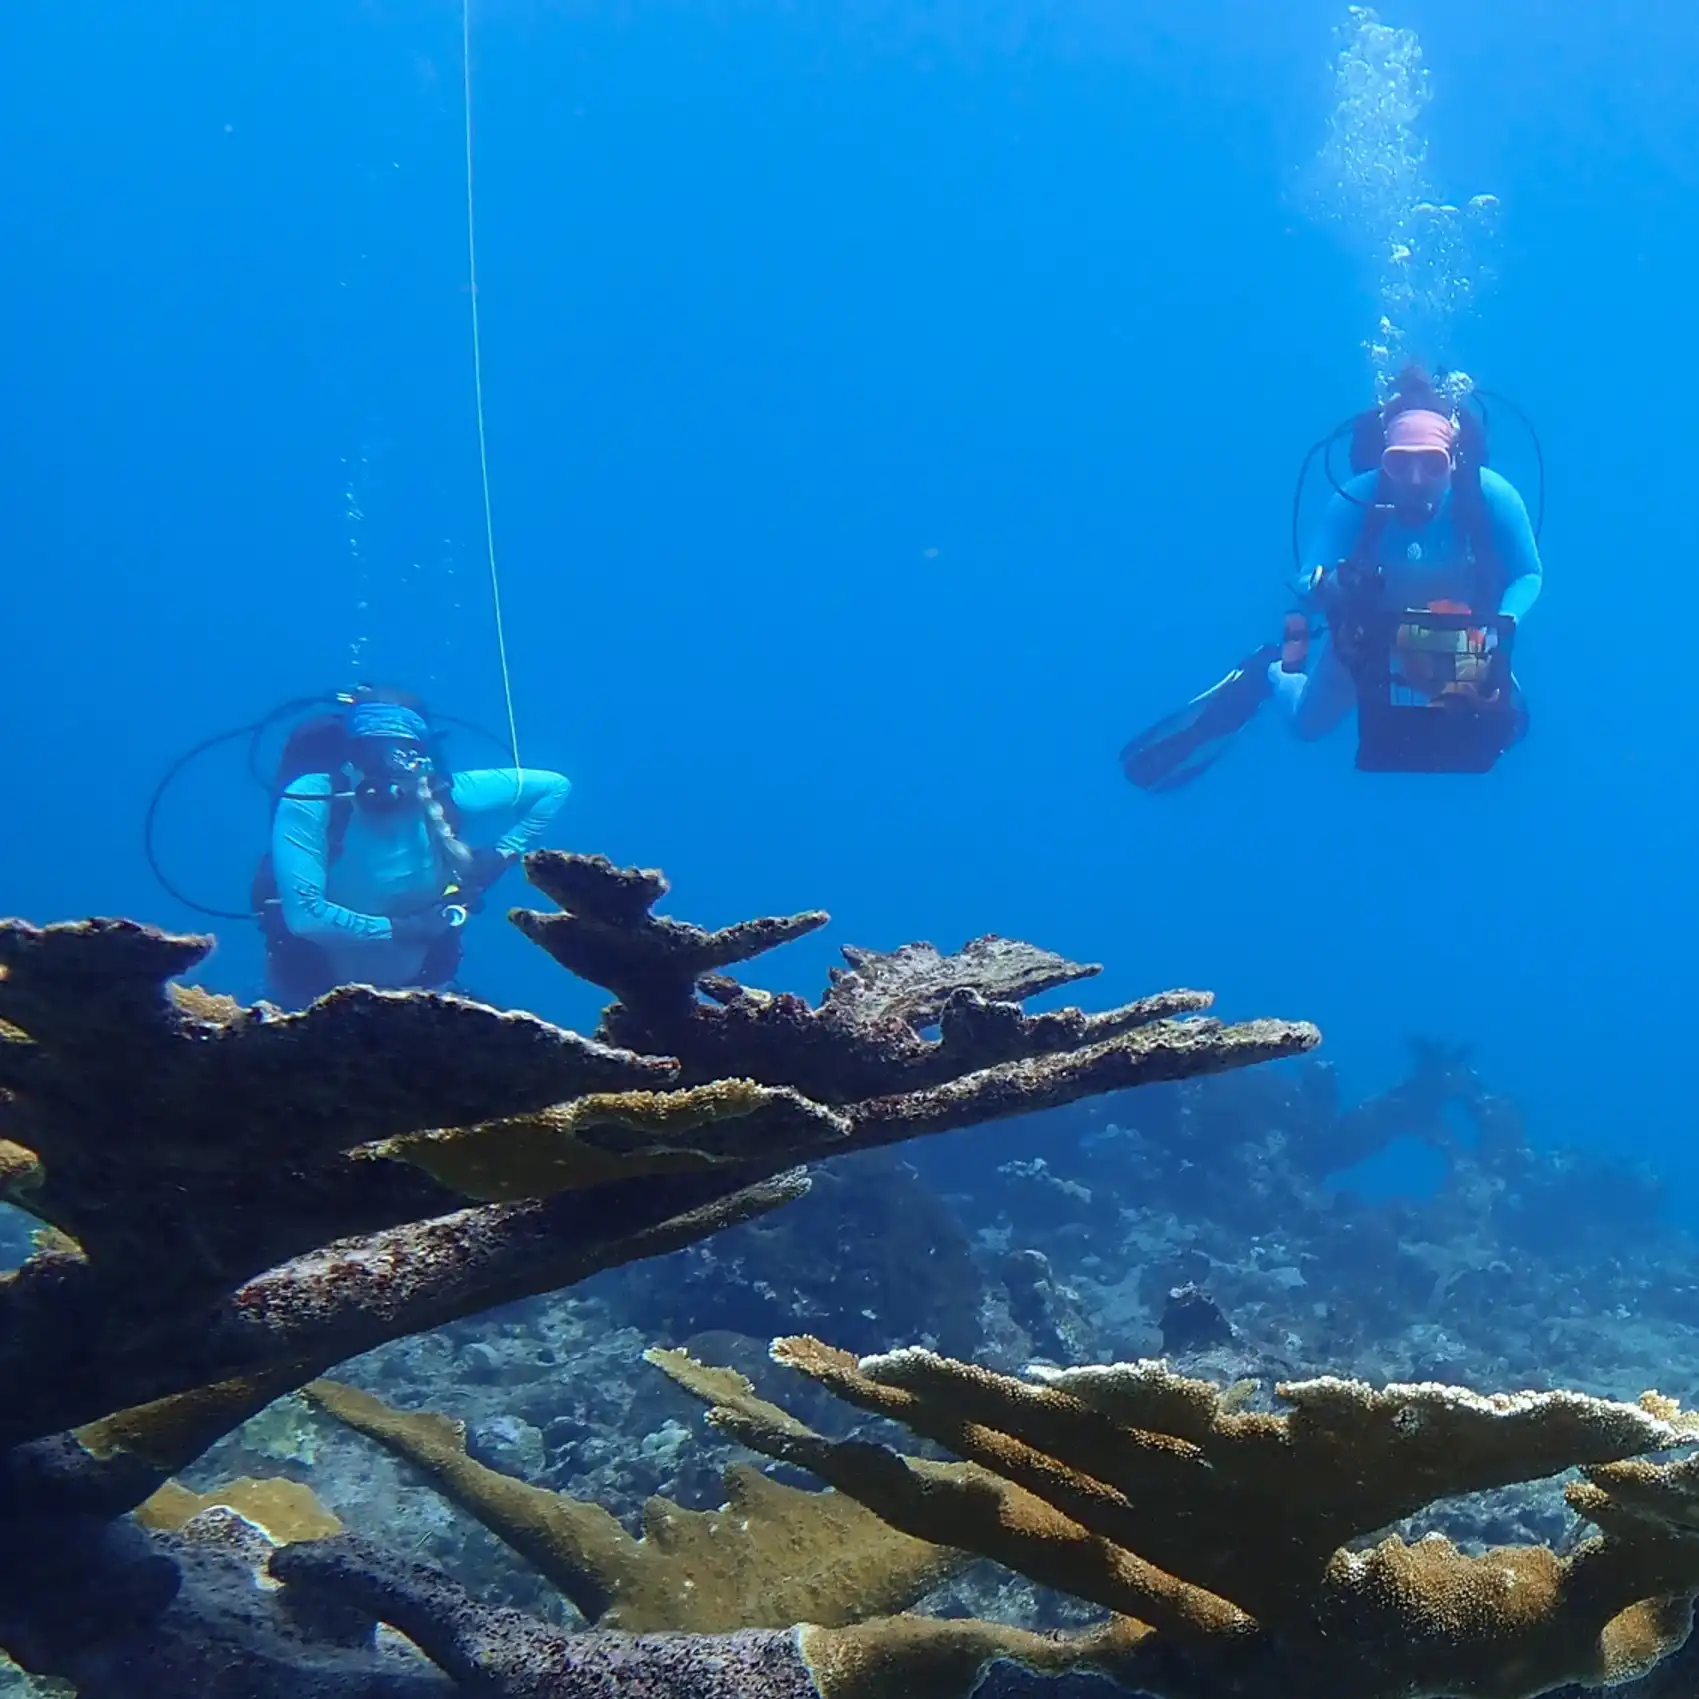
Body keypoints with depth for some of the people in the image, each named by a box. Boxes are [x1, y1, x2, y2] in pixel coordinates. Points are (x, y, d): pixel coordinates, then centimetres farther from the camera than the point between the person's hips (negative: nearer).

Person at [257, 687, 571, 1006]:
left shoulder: (445, 796, -22)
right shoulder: (308, 801, -29)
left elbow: (554, 787, -9)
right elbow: (303, 915, -37)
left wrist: (491, 864, -15)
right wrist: (402, 929, -29)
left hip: (415, 986, 3)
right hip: (316, 988, -2)